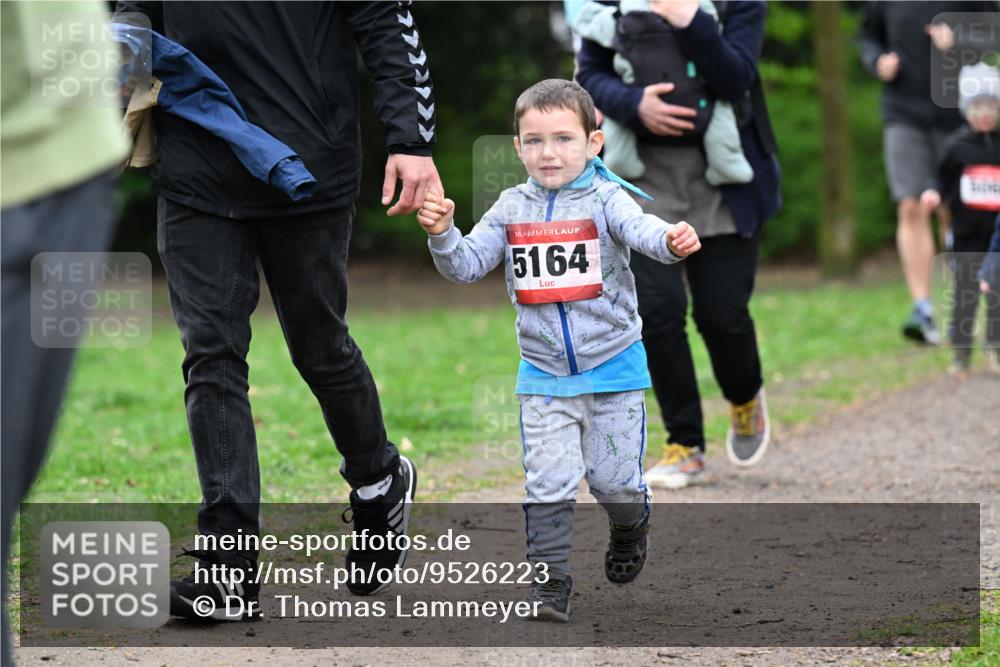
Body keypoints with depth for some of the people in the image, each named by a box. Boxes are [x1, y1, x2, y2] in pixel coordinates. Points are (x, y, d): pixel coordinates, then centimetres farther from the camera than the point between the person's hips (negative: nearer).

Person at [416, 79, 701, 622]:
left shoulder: (604, 199, -10)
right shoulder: (511, 209, 1)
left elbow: (639, 229, -29)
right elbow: (467, 266, -1)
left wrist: (672, 239, -52)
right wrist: (442, 235, -22)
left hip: (613, 368, -2)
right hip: (543, 374, 2)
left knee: (613, 478, 5)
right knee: (547, 484, -3)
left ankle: (630, 528, 38)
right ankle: (550, 583, 4)